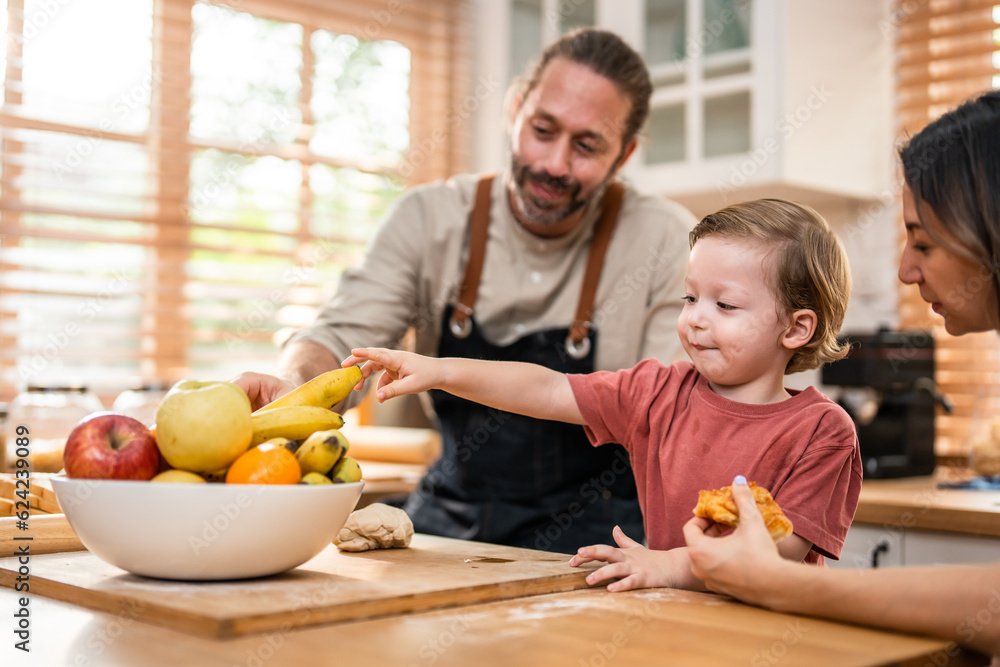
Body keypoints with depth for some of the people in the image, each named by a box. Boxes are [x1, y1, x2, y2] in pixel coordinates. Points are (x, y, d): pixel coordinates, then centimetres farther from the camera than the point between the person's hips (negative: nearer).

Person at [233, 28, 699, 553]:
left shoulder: (665, 241, -7)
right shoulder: (430, 218, -2)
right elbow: (344, 337, -9)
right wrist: (294, 383, -31)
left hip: (590, 528, -2)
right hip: (451, 515, 3)